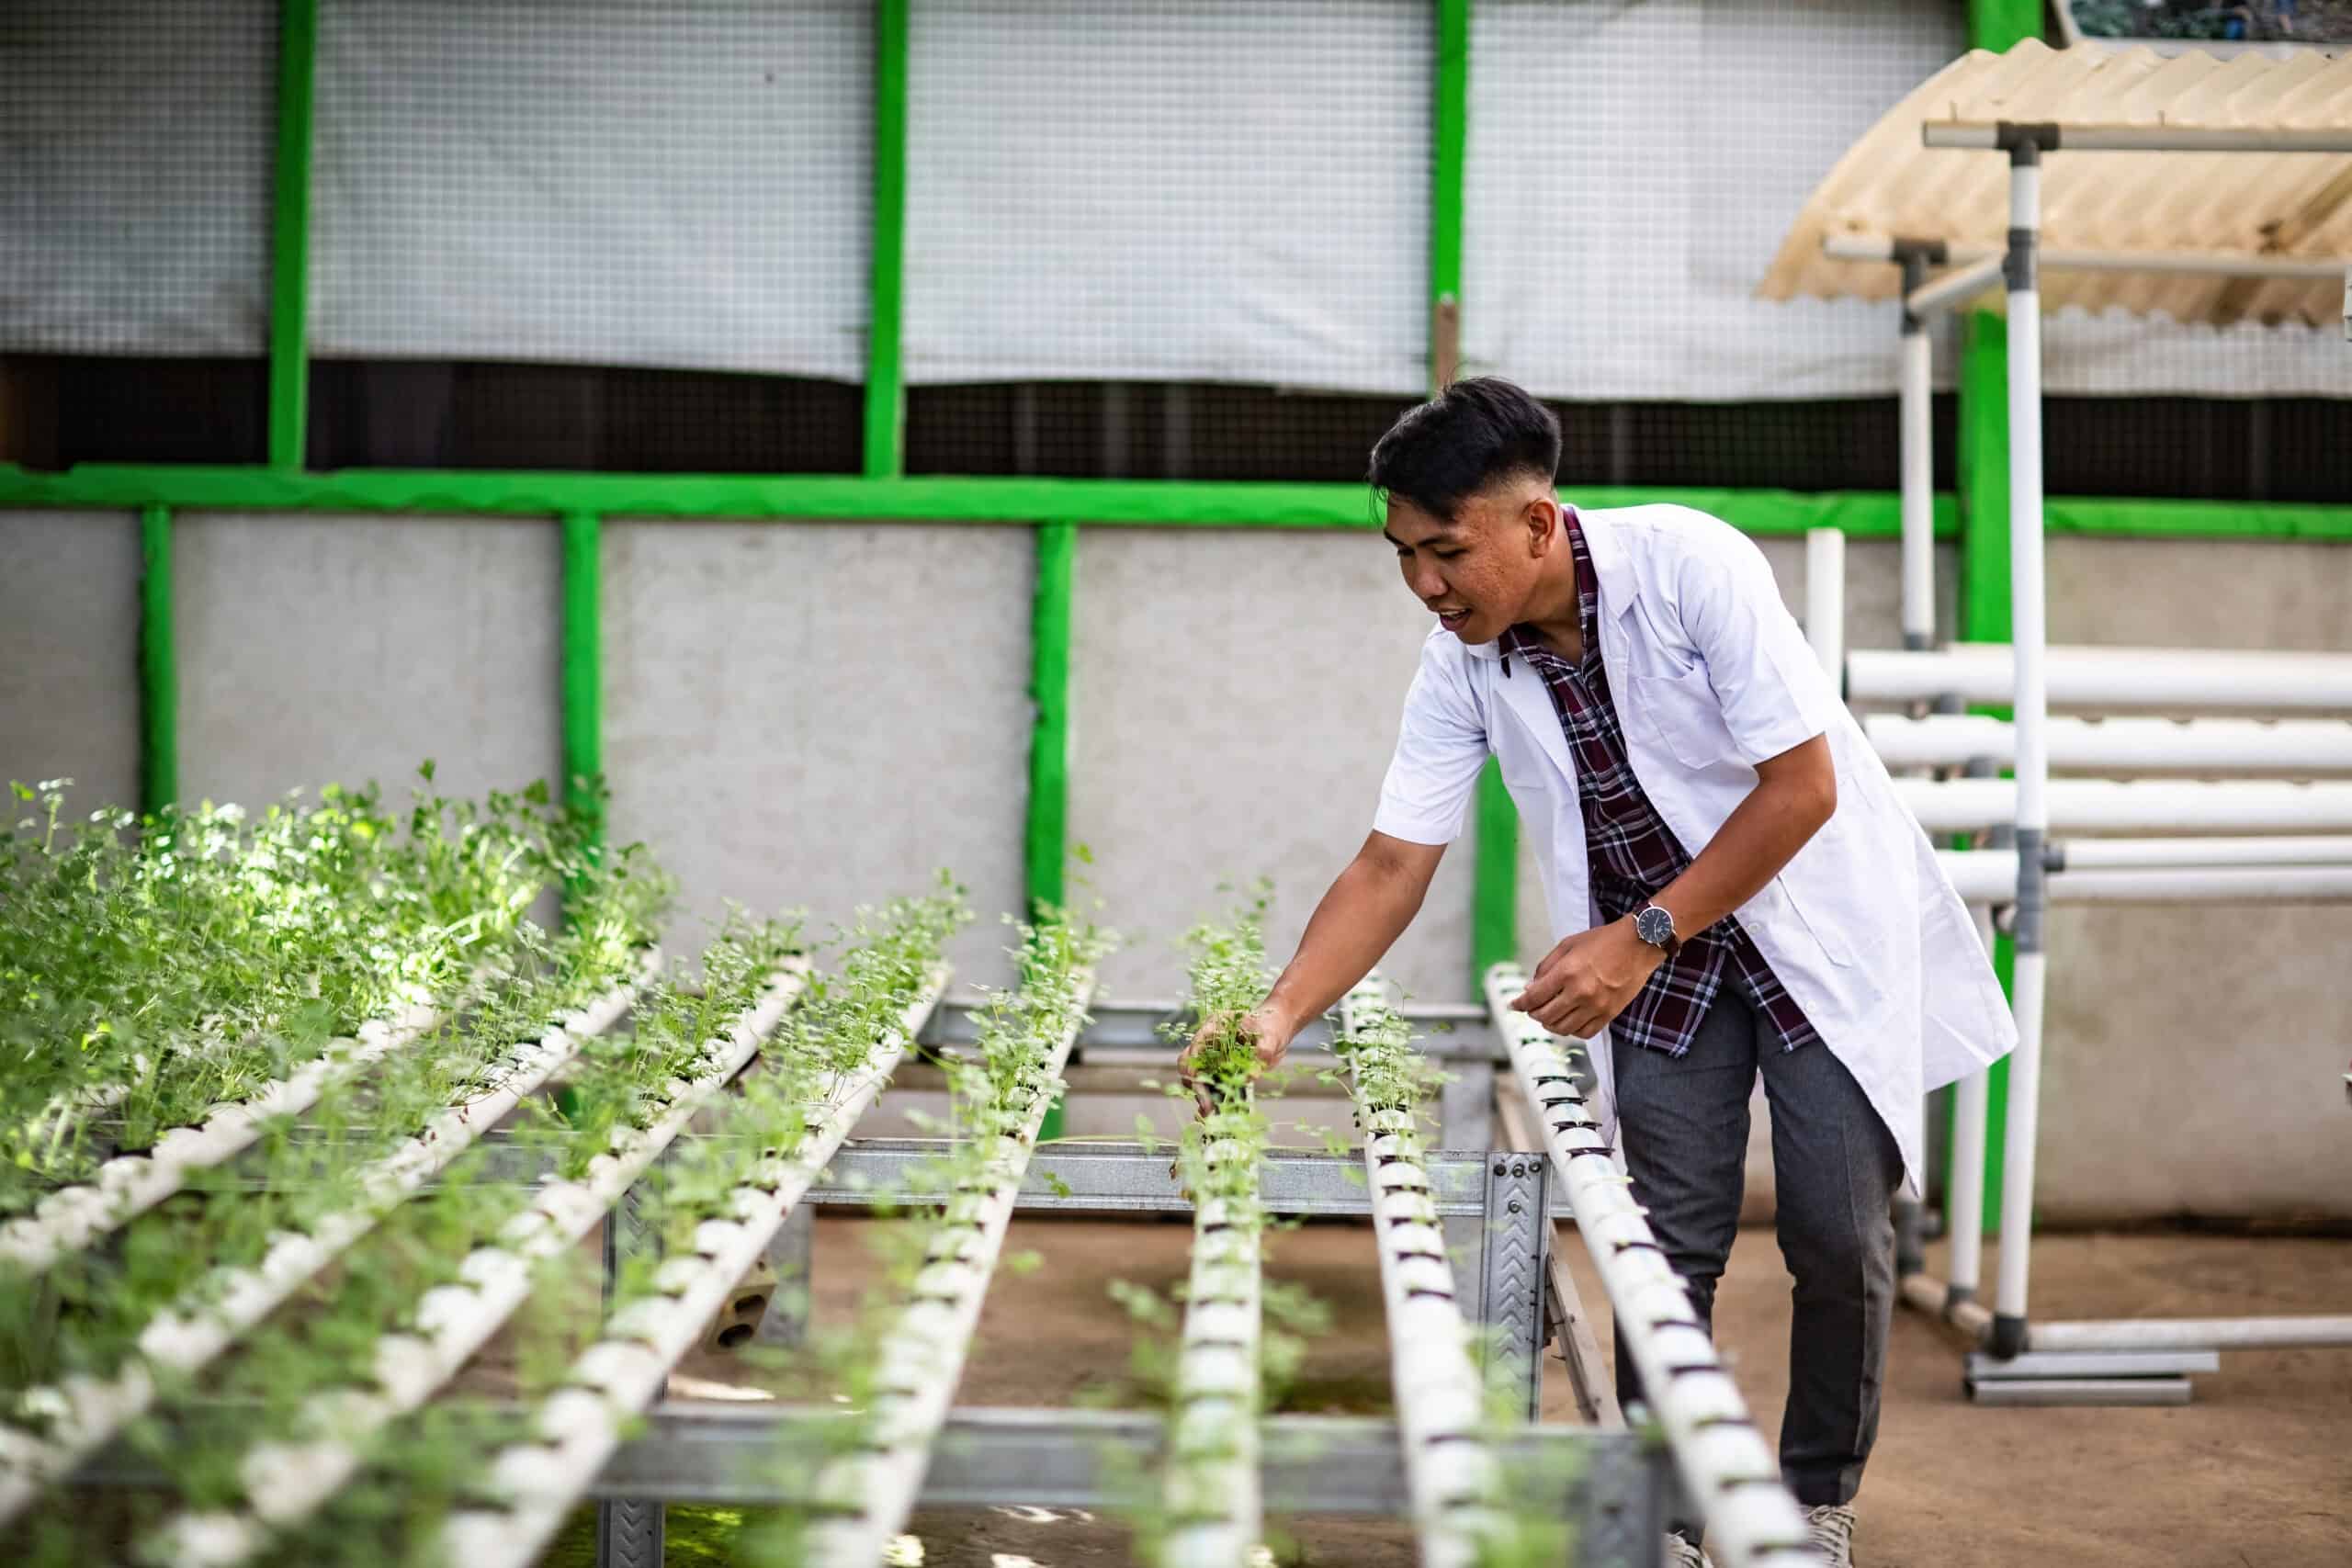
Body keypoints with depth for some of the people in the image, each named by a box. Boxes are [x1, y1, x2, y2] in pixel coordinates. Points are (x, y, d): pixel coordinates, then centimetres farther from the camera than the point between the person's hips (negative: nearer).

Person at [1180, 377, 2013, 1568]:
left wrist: (1640, 937, -25)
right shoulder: (1462, 665, -11)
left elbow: (1803, 786, -24)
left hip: (1818, 921, -3)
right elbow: (1393, 862, -9)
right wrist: (1282, 1011, -23)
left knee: (1837, 1231, -5)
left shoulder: (1689, 567, -26)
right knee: (1673, 1240, -3)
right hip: (1658, 951, 4)